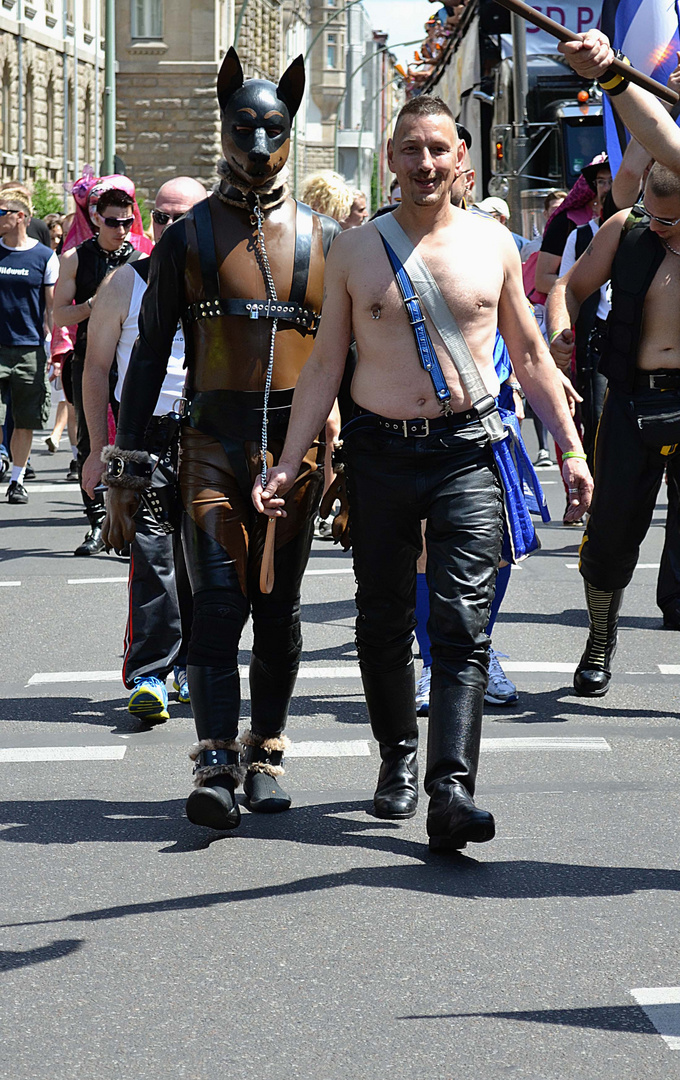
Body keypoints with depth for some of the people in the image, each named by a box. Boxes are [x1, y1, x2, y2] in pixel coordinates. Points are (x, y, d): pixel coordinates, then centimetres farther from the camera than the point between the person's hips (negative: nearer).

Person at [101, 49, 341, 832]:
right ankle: (215, 767, -17)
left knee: (278, 608, 7)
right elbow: (148, 356, 5)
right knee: (217, 602, -13)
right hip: (212, 443, -2)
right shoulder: (188, 237, 4)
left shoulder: (324, 238, 7)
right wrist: (124, 476, 0)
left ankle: (264, 756, 19)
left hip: (297, 444, 2)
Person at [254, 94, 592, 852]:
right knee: (383, 622, 9)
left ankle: (451, 788, -19)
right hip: (378, 453, 1)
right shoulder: (354, 251, 4)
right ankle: (398, 759, 28)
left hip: (465, 453, -1)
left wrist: (571, 448, 8)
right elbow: (325, 364, 7)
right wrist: (288, 463, 0)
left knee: (463, 625, -12)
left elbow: (529, 354, 12)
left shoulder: (491, 244, 5)